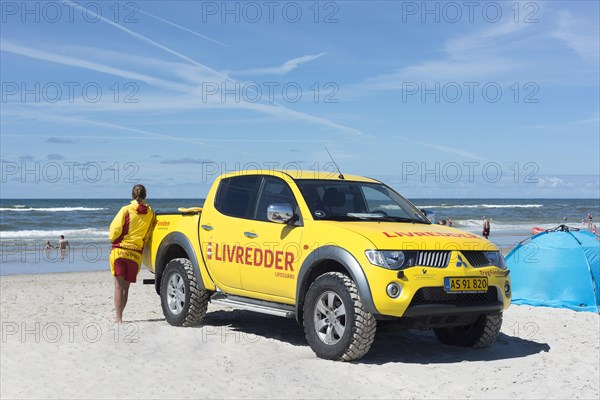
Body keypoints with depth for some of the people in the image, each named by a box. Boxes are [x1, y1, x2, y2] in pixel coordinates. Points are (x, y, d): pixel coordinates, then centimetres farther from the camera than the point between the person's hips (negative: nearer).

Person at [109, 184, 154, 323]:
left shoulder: (126, 210, -5)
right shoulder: (150, 213, 2)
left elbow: (115, 229, -7)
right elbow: (147, 235, 8)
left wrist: (113, 239, 12)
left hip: (119, 250, -2)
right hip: (136, 253, 2)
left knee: (119, 285, 1)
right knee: (126, 286, 13)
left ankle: (118, 317, -3)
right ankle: (118, 314, 19)